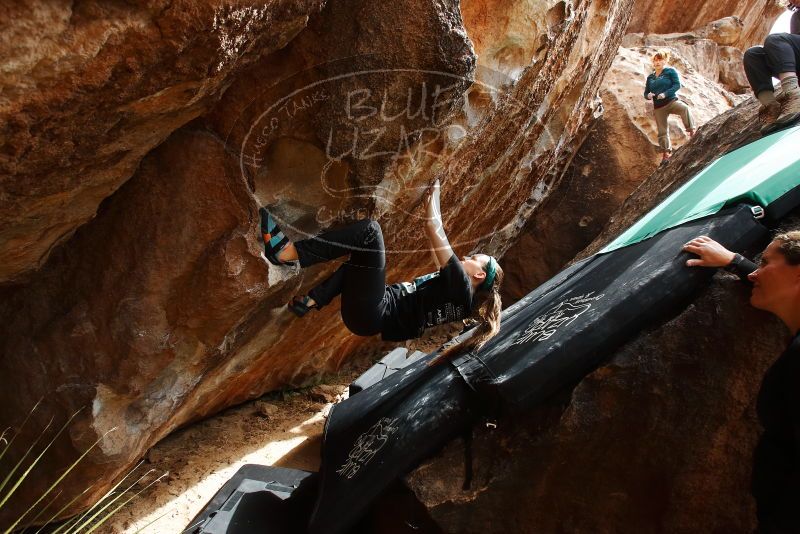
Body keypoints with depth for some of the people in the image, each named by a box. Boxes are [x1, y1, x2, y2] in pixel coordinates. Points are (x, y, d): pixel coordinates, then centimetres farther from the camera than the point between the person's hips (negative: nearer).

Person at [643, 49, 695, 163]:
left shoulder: (670, 71, 2)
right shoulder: (650, 77, 14)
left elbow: (677, 85, -9)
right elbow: (646, 93, 18)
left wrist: (665, 94, -22)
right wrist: (648, 96, -7)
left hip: (671, 101, -4)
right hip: (658, 107, 4)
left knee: (684, 108, -37)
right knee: (662, 132, 4)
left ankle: (691, 131, -37)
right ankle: (666, 154, 13)